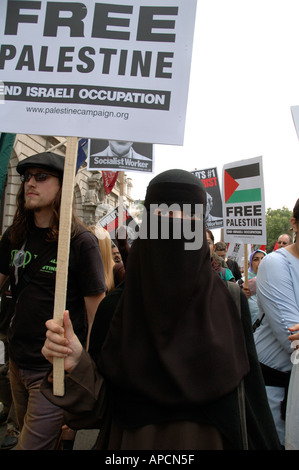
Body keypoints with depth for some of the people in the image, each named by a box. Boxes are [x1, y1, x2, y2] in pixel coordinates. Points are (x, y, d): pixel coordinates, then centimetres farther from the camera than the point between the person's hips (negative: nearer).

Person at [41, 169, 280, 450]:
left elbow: (250, 393, -6)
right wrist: (76, 367, -25)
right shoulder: (115, 306, -11)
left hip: (208, 438, 0)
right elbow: (102, 407, -9)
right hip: (133, 439, 1)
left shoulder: (230, 301, -13)